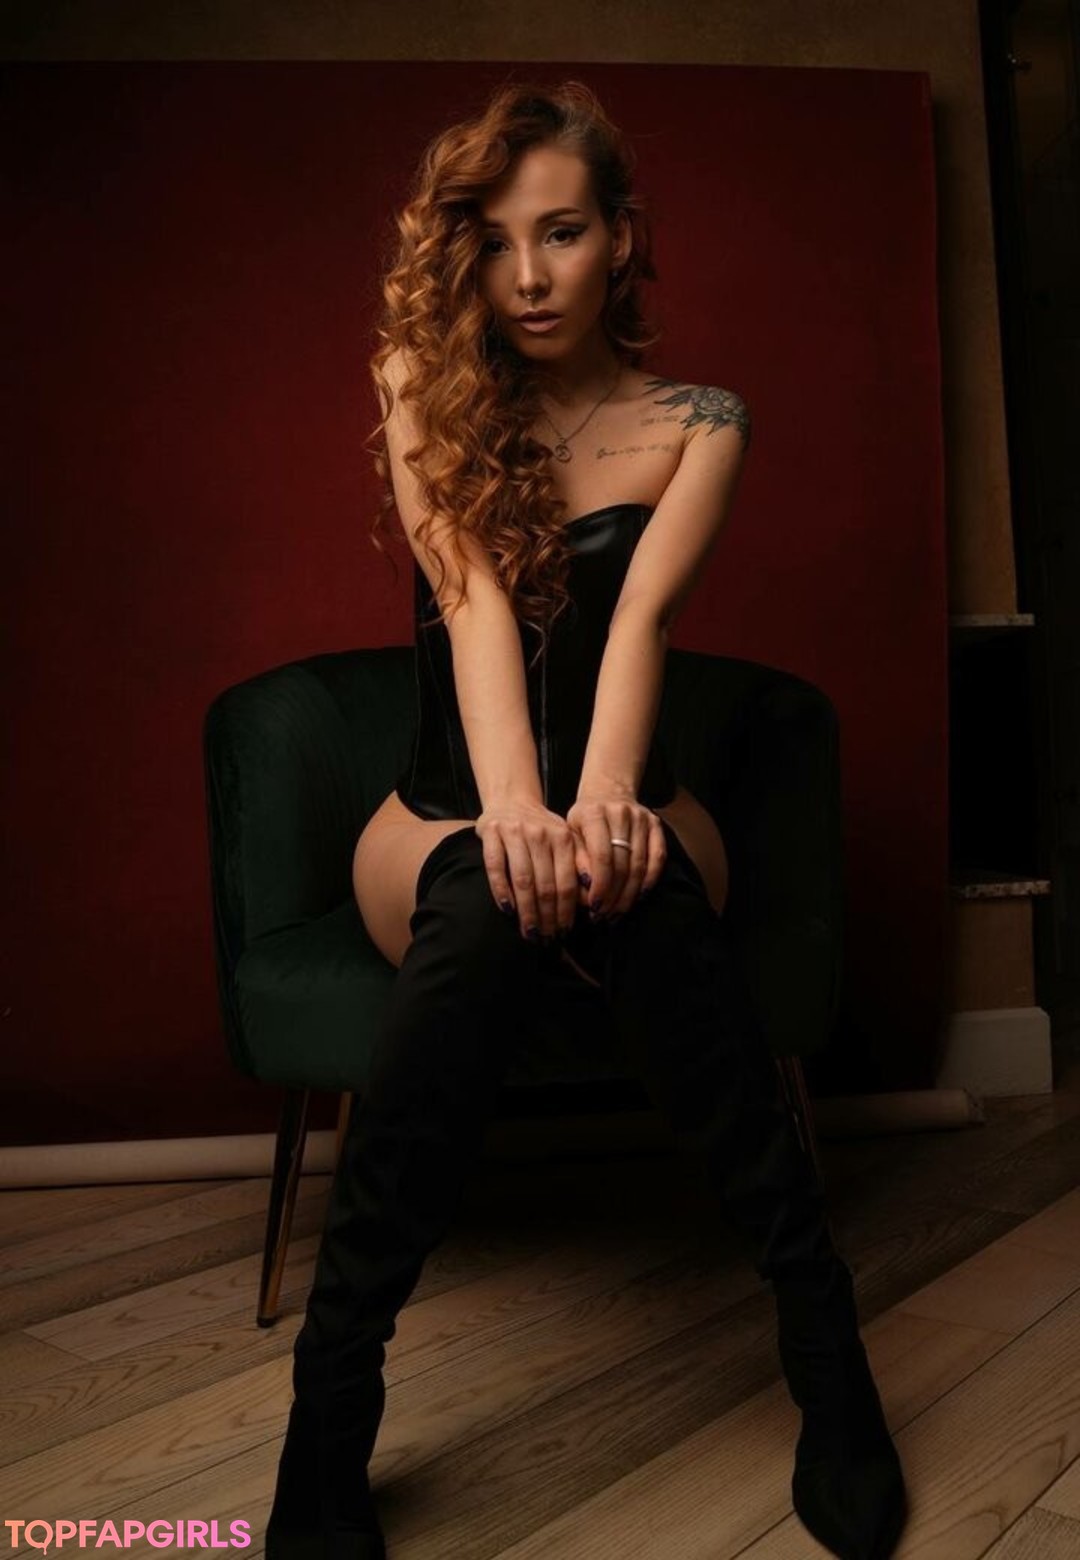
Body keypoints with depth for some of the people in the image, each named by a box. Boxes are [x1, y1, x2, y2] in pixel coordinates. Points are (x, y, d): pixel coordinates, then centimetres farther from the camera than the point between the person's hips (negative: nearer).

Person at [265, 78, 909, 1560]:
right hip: (443, 820, 0)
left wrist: (600, 800, -37)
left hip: (627, 812, 0)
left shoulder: (699, 424, 3)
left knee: (626, 870, -37)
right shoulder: (422, 386, 1)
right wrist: (514, 807, -35)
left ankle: (829, 1351, -28)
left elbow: (642, 613, -17)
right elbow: (473, 593, -17)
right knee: (487, 894, -37)